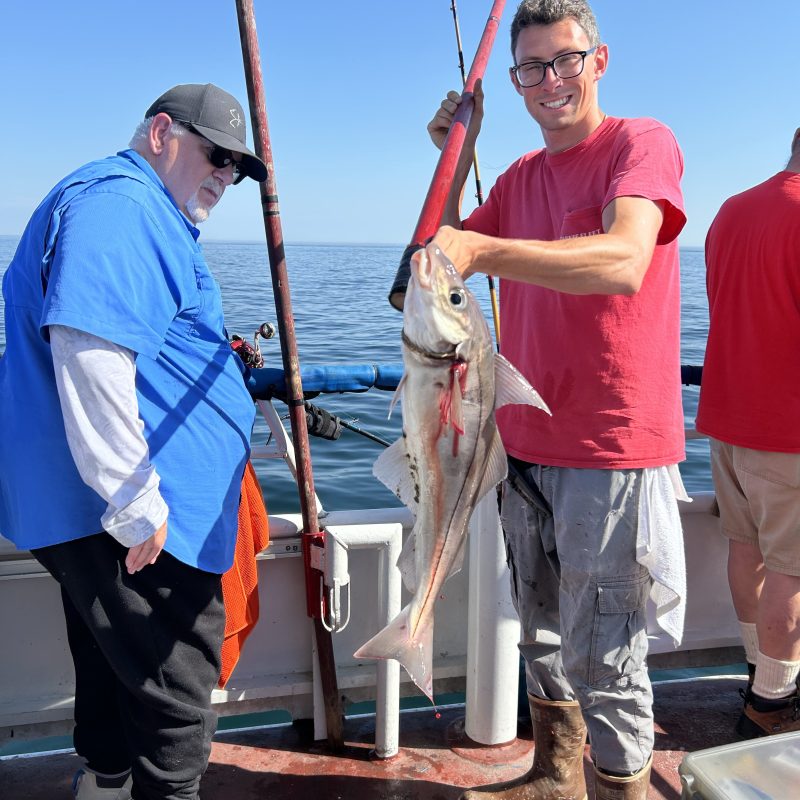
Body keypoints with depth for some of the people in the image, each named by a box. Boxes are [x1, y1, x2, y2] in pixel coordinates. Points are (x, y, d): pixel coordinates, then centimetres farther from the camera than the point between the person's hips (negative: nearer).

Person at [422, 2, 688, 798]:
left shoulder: (640, 143, -9)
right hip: (527, 446, 7)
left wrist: (483, 250, -39)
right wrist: (456, 158, 4)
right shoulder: (520, 176, 14)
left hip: (613, 455, -7)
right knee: (543, 640, 20)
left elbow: (623, 262, -28)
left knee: (603, 664, 0)